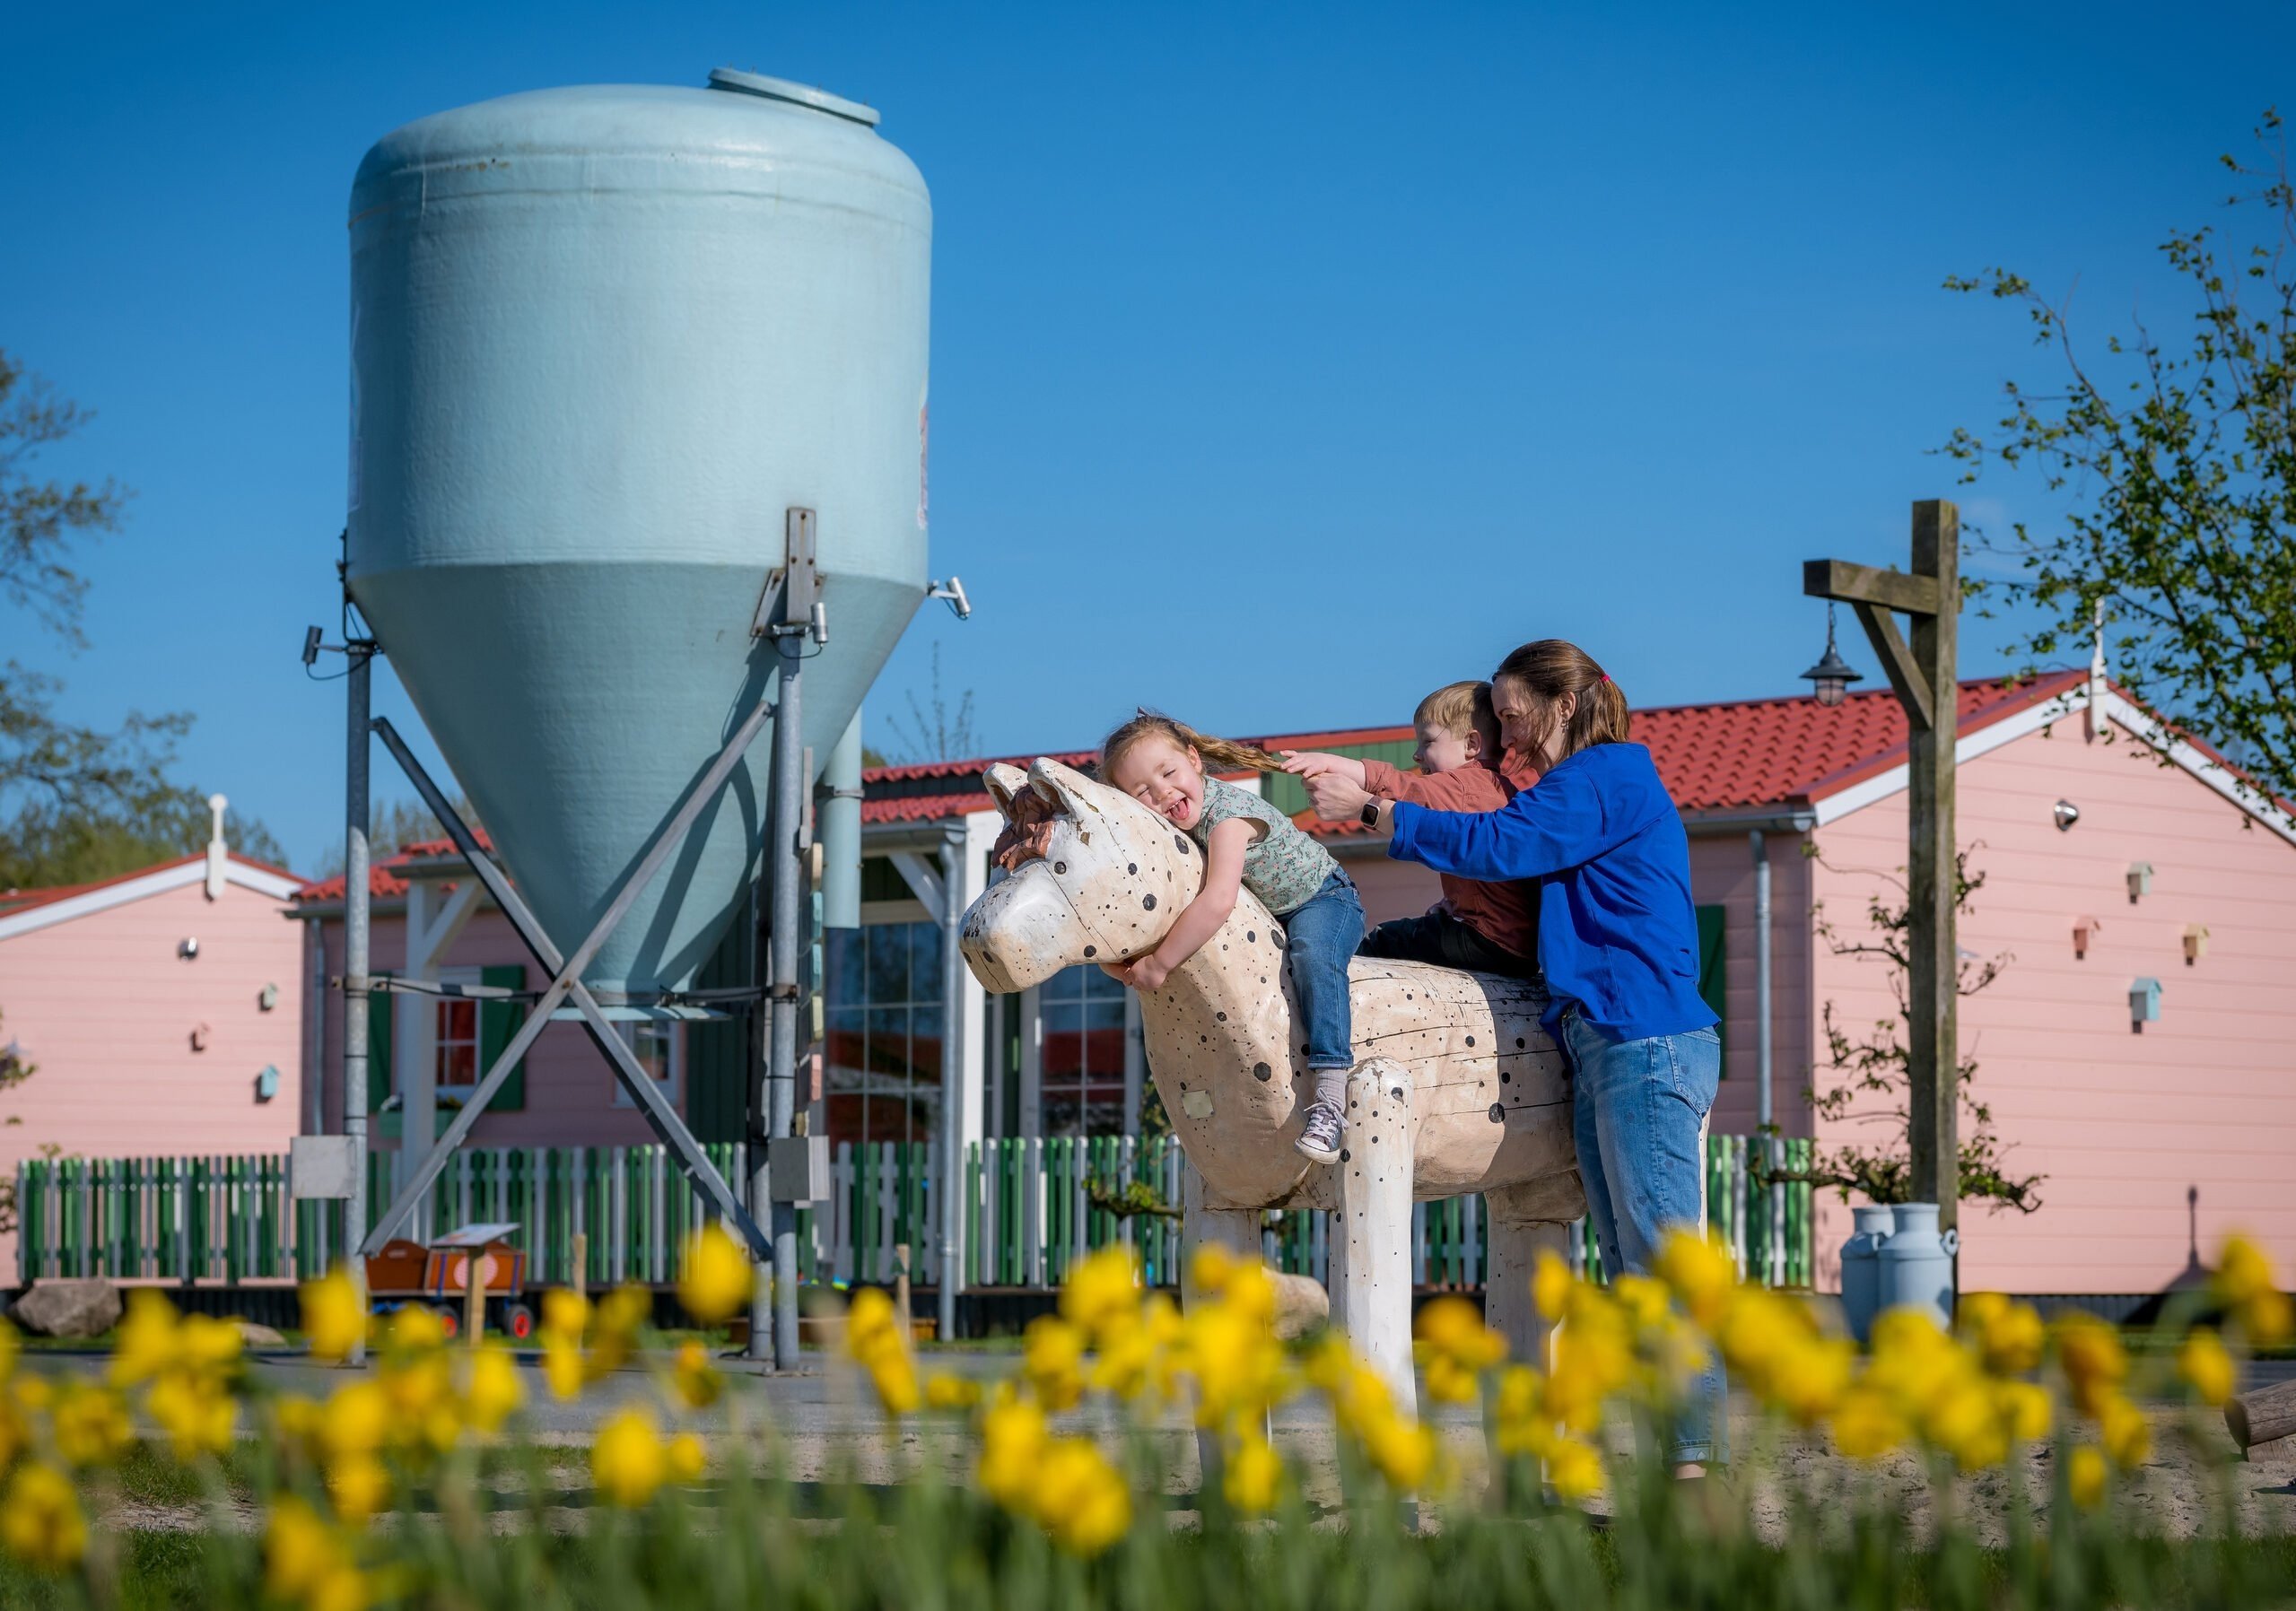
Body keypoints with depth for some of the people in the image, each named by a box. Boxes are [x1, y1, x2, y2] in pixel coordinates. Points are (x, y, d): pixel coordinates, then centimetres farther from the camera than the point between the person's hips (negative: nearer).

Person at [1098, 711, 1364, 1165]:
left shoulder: (1225, 811, -33)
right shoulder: (1168, 824, -10)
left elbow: (1218, 901, -45)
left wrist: (1157, 964, -40)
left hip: (1323, 899, -9)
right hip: (1264, 919, 9)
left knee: (1312, 955, -35)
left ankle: (1330, 1098, -45)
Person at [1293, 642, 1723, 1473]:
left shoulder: (1607, 777, -6)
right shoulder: (1597, 787, 24)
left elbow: (1493, 844, -14)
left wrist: (1367, 807, -8)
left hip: (1645, 1042, -10)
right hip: (1605, 1049, 10)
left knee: (1662, 1262, -11)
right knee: (1631, 1270, 7)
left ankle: (1698, 1459, -11)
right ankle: (1669, 1464, 7)